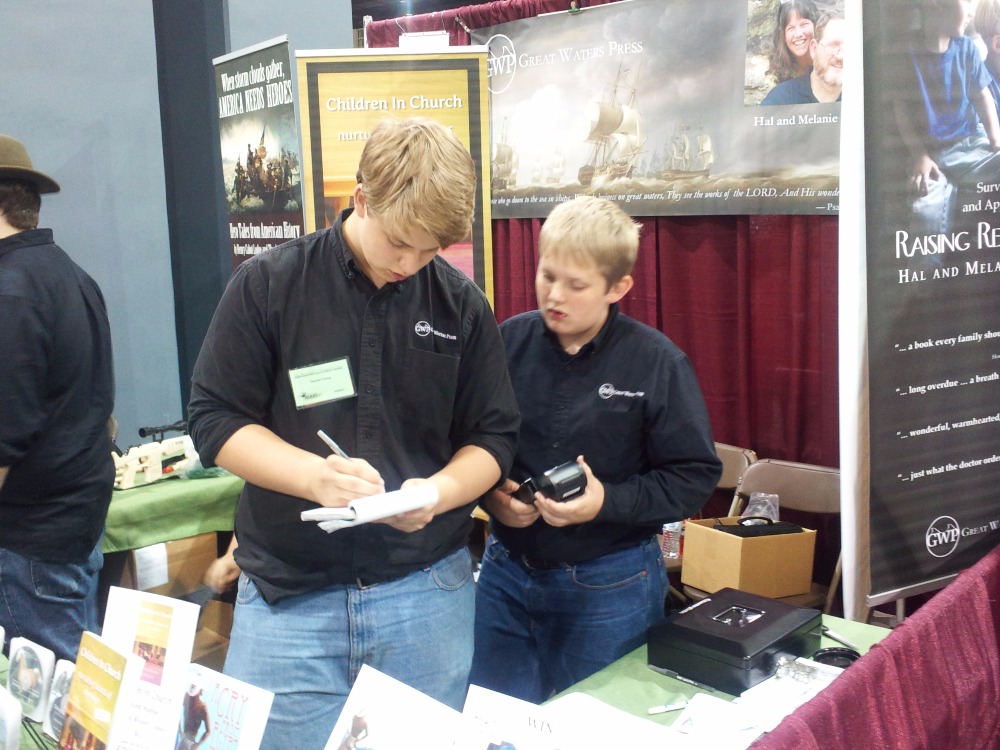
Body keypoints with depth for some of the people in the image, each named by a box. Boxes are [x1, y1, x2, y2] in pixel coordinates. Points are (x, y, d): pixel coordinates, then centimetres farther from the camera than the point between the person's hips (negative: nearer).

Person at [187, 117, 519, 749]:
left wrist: (438, 491, -16)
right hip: (287, 595, -1)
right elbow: (215, 419, -3)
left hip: (427, 591, 2)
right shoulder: (268, 286, -5)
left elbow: (493, 437, 6)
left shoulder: (461, 304, 0)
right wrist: (314, 474, -21)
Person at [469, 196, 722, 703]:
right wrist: (489, 494, -13)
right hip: (506, 572, 3)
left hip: (609, 588, -2)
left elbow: (694, 476, -9)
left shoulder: (657, 363, -11)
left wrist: (608, 502, -22)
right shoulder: (508, 342, -3)